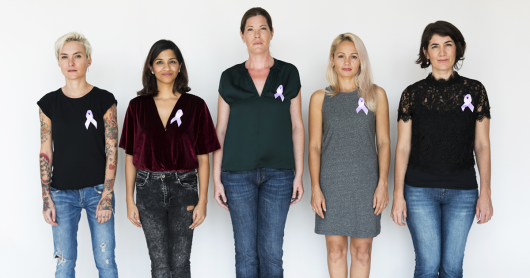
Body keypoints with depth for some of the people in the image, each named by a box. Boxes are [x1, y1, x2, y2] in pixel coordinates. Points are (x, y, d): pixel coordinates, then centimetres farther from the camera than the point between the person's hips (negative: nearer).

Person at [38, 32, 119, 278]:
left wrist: (107, 196, -10)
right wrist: (46, 198, -2)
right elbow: (46, 153, 4)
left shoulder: (104, 100, -2)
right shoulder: (49, 103, 3)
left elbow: (111, 150, -4)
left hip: (98, 190, -1)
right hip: (62, 193, 2)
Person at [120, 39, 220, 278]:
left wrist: (202, 200, -4)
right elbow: (130, 157, 7)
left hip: (183, 187, -1)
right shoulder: (137, 106, 4)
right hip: (148, 188, 1)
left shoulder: (195, 105, 1)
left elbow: (203, 158, 1)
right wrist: (130, 200, 3)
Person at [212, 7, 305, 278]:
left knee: (272, 252, 2)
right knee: (246, 251, 5)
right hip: (238, 174, 0)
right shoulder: (229, 78, 4)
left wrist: (299, 174, 0)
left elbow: (297, 126, 5)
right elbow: (220, 131, 6)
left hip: (278, 173, 0)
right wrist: (217, 178, 1)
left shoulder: (289, 74, 5)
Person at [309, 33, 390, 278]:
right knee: (335, 247, 6)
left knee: (362, 249, 5)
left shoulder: (376, 95, 4)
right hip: (331, 182, 0)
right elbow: (314, 145, 3)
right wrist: (315, 188, -4)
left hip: (365, 181, 0)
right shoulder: (320, 98, 4)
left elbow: (383, 141, 3)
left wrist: (383, 183, -5)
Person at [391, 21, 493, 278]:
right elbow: (403, 147, 2)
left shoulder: (474, 90, 4)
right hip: (420, 190, -1)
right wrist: (398, 194, -3)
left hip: (462, 191, 1)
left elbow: (482, 145, 4)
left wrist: (485, 193, -1)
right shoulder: (412, 94, 1)